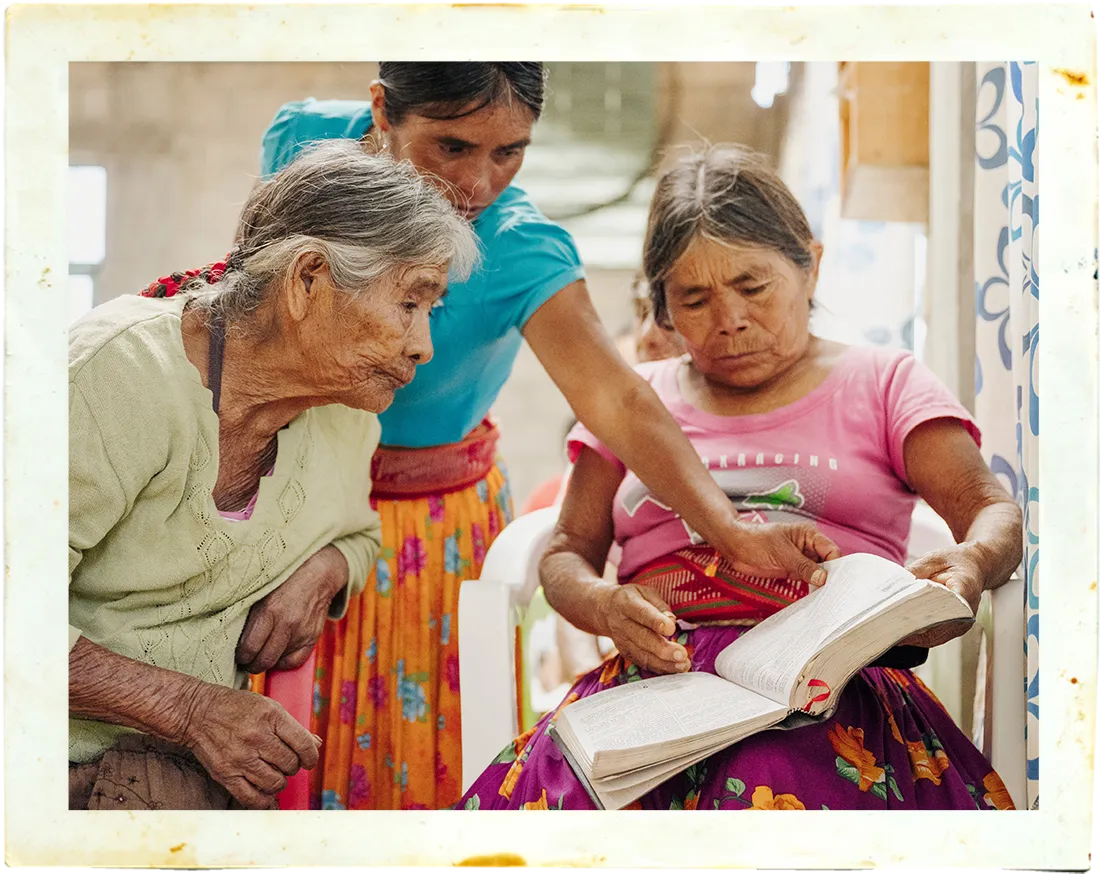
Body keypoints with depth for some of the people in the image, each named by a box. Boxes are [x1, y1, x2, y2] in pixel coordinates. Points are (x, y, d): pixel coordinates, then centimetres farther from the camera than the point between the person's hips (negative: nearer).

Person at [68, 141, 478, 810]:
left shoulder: (349, 405, 2)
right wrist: (189, 710, -26)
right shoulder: (120, 374, -22)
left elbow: (356, 536, 23)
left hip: (217, 765, 7)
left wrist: (321, 574, -2)